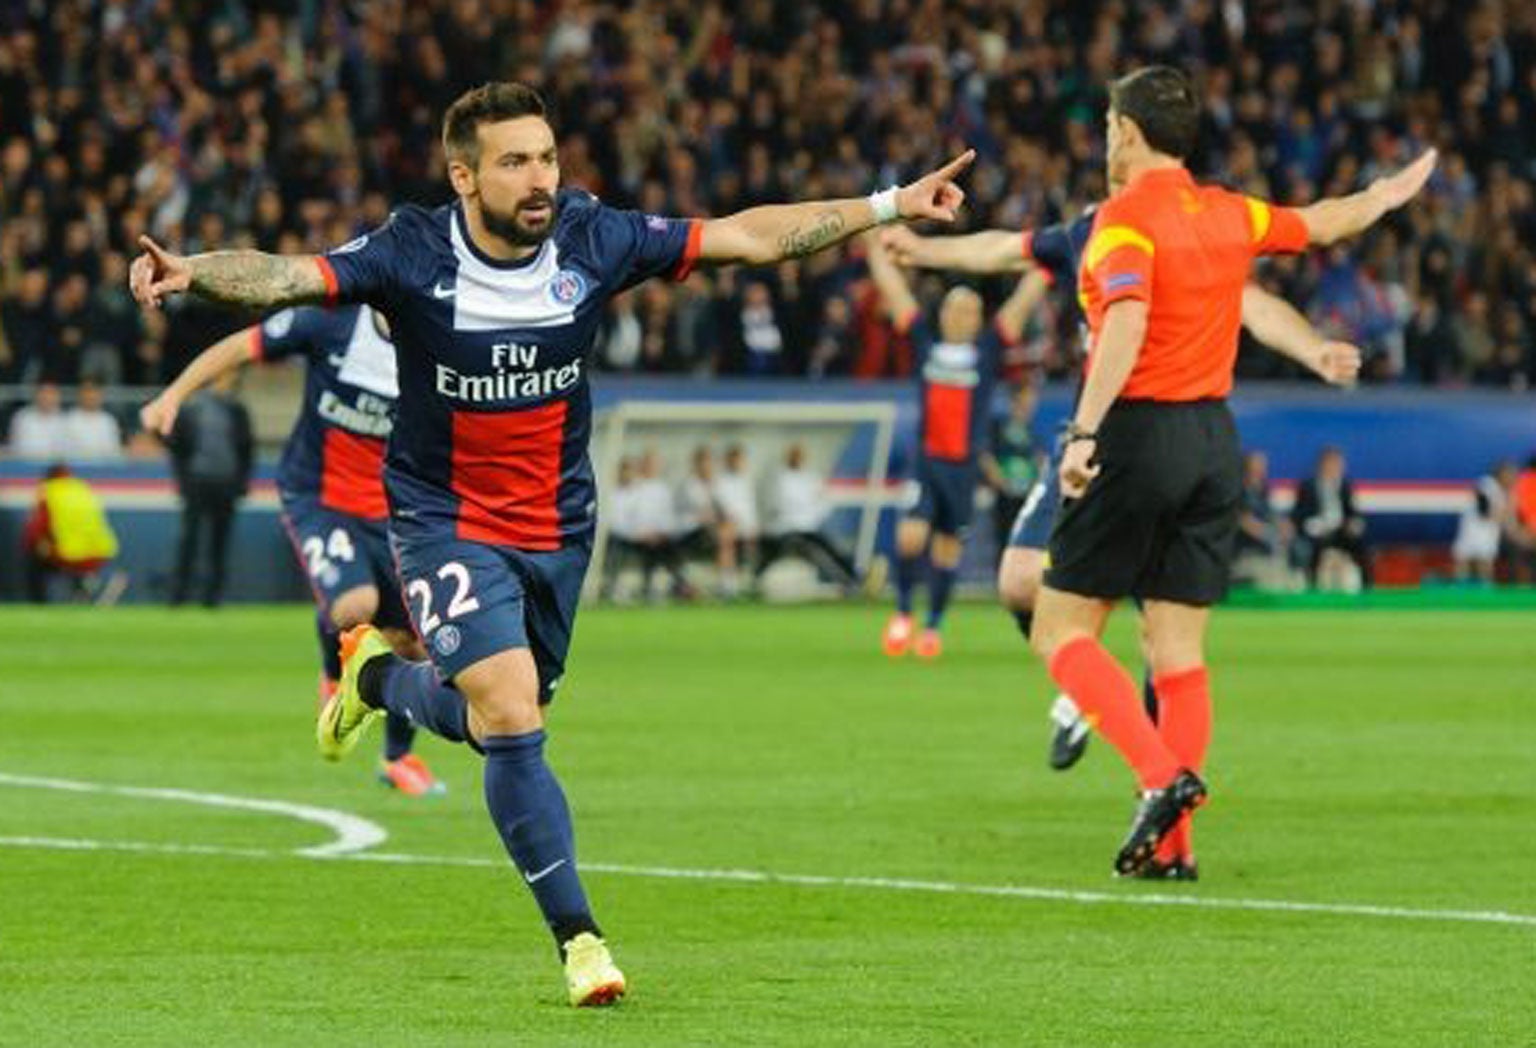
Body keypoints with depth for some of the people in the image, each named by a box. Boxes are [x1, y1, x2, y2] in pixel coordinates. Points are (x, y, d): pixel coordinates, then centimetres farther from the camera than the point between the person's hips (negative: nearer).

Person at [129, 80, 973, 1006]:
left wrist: (889, 206, -7)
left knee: (502, 723, 15)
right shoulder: (414, 255, -20)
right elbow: (287, 277, -32)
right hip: (448, 522, -4)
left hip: (557, 526, 4)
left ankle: (379, 674, 48)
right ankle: (579, 939, -7)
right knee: (512, 717, -19)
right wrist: (192, 272, -52)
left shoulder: (592, 238, -12)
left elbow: (749, 236, -5)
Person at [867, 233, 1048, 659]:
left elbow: (1022, 301, 4)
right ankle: (902, 612, 5)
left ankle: (933, 626, 20)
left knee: (948, 545, 6)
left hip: (964, 464, 0)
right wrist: (876, 250, 14)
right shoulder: (925, 345, 6)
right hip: (925, 460, 0)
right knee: (912, 535, -15)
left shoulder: (986, 351, 5)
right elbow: (894, 292, 11)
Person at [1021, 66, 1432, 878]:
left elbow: (1127, 320, -27)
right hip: (1214, 438, 7)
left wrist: (1084, 432, -35)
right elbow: (1319, 224, 28)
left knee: (1062, 631, 0)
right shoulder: (1229, 215, 10)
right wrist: (1384, 196, 49)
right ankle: (1171, 843, 4)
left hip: (1139, 429, -7)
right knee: (1179, 650, 7)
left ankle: (1163, 776, -18)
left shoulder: (1125, 218, -10)